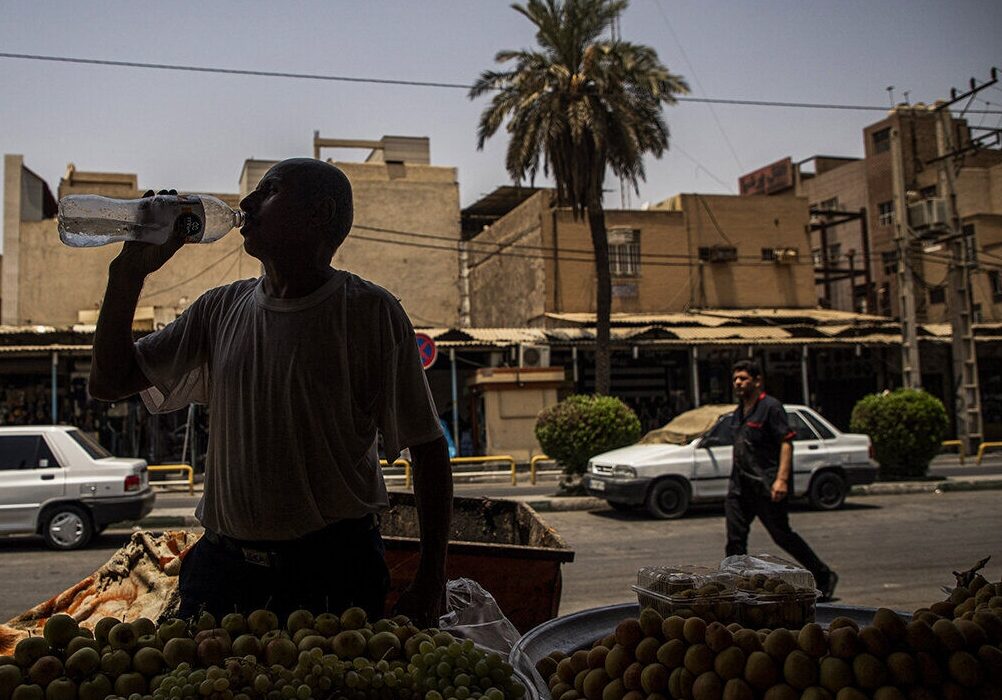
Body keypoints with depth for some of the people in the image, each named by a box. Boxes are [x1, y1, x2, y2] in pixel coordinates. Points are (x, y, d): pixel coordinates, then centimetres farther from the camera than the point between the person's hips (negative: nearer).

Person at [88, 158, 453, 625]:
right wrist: (129, 273, 0)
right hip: (224, 559, 4)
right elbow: (109, 382, 11)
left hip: (334, 562, -3)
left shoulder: (370, 312, -7)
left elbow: (427, 447, -5)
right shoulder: (221, 308, 7)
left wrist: (431, 578, -9)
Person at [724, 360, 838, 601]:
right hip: (740, 486, 7)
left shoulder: (771, 407, -8)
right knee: (735, 537, 0)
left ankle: (825, 577, 19)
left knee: (782, 535, 1)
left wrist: (782, 479, -23)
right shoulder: (738, 412, 16)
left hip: (767, 486, -7)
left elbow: (787, 443, -14)